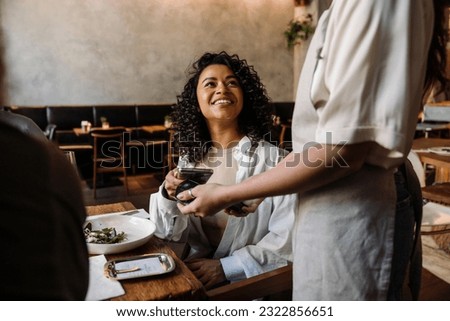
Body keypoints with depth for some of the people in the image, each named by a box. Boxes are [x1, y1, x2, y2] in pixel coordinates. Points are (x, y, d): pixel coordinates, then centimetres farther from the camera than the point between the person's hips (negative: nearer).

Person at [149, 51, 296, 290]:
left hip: (248, 279, -4)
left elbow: (287, 239, -12)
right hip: (195, 271, 4)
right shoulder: (189, 159, 2)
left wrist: (225, 267, -18)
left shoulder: (272, 159, -13)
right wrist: (168, 197, -15)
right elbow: (169, 233, 4)